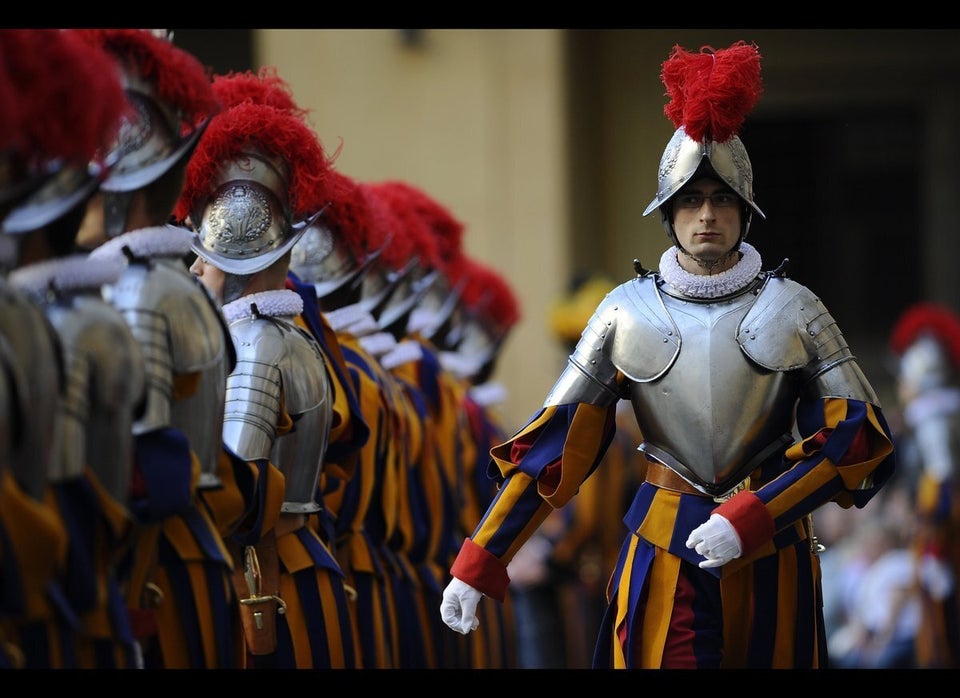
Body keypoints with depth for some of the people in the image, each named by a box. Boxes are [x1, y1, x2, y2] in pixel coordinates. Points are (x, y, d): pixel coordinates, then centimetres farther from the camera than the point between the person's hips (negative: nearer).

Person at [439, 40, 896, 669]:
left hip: (772, 550, 0)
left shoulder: (792, 309, 0)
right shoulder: (629, 312, 2)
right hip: (664, 553, 0)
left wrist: (751, 519, -17)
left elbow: (859, 439, -5)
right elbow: (552, 446, 2)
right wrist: (477, 565, -4)